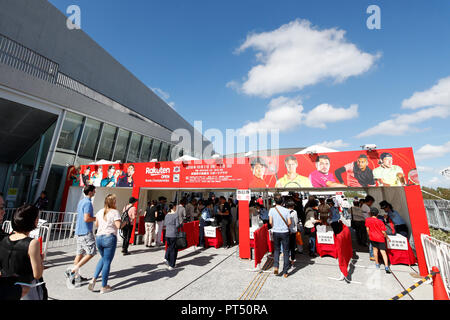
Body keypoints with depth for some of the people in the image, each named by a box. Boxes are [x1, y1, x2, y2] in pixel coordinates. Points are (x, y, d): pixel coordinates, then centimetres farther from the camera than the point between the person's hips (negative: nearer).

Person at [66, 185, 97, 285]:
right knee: (91, 252, -1)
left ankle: (76, 276, 20)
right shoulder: (88, 203, -18)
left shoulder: (81, 201, 13)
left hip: (79, 231, 10)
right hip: (86, 232, -10)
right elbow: (86, 218, -24)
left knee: (80, 253, 14)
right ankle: (73, 269, -2)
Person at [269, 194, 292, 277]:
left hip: (276, 232, 1)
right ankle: (285, 272, 16)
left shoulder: (272, 210, -7)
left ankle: (275, 266, 3)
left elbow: (270, 222, -11)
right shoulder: (286, 210, -7)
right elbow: (289, 223, -8)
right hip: (285, 232, 0)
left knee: (276, 250, 19)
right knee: (286, 251, 11)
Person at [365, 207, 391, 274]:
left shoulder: (367, 220, -8)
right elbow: (383, 232, -8)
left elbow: (367, 229, -1)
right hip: (380, 238, -1)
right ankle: (386, 267, -8)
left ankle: (377, 264, 29)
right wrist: (387, 237, 11)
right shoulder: (380, 222, -11)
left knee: (375, 249, 20)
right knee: (383, 252, 1)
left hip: (372, 238, 2)